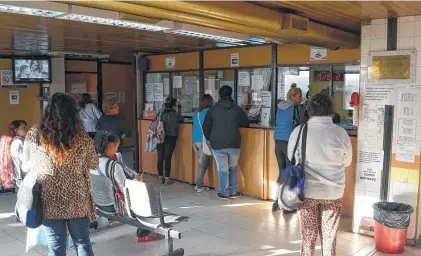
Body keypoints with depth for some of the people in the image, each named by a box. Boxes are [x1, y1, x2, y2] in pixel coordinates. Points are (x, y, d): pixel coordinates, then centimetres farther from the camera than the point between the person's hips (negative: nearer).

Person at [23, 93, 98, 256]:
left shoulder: (33, 135, -10)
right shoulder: (82, 138, -13)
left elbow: (28, 164, 7)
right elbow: (94, 165, 2)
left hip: (49, 202, 1)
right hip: (77, 201, 0)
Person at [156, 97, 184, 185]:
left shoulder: (160, 114, 4)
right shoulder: (176, 114, -5)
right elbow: (182, 120, 12)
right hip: (171, 138, -3)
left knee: (160, 158, 7)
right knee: (167, 158, 0)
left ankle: (161, 178, 17)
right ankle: (167, 179, 4)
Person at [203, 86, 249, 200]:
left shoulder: (213, 110, -2)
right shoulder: (237, 109, -1)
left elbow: (206, 127, 3)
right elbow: (246, 123, 10)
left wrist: (209, 139, 20)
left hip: (218, 145, -1)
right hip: (234, 144, 1)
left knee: (222, 169, 7)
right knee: (233, 168, 16)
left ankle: (224, 193, 12)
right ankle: (233, 192, 20)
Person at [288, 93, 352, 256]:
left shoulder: (299, 131, -12)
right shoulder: (341, 133, -10)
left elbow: (291, 157, 2)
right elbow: (347, 162, 3)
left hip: (308, 191, 0)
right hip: (333, 192, 1)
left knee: (308, 234, 13)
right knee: (329, 235, 16)